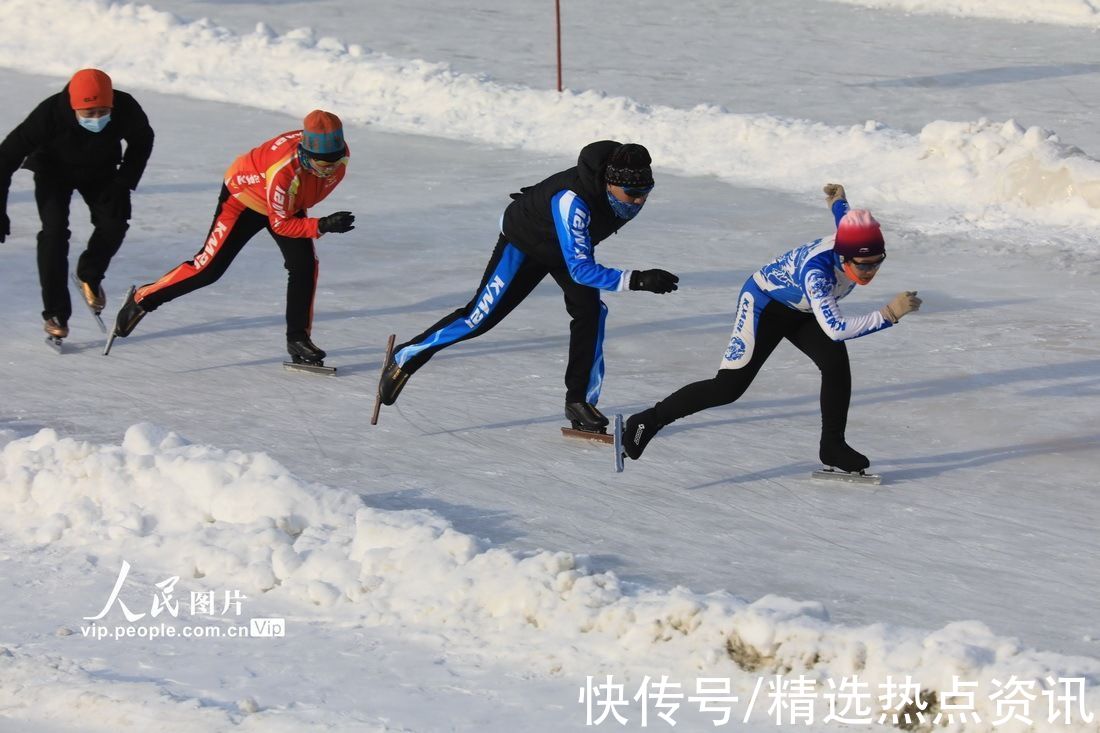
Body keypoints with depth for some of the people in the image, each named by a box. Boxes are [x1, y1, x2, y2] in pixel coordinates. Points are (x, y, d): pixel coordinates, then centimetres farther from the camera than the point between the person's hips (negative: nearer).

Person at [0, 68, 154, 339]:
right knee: (55, 230, -20)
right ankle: (55, 312, -13)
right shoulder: (50, 114, -39)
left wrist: (124, 183, -16)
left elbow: (142, 141, -7)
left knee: (114, 222, -16)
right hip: (53, 169, -3)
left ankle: (89, 276, 14)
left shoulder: (126, 110, -32)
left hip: (101, 170, 3)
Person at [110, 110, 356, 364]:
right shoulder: (283, 171, -44)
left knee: (305, 265, -10)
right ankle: (143, 298, 11)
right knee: (208, 268, -6)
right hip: (245, 197, -6)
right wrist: (322, 226, -43)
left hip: (288, 203, 6)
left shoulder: (340, 153, -24)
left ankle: (298, 337, 4)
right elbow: (280, 225, -32)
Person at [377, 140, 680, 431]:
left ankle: (579, 400, -3)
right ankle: (405, 358, 15)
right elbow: (580, 269, -47)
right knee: (480, 318, -3)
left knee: (590, 312, -14)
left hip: (570, 247, 6)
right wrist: (637, 280, -56)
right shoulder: (572, 201, -46)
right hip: (524, 242, -6)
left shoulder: (630, 188, -23)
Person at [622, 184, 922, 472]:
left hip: (801, 309, 7)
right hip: (764, 303, -7)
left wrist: (838, 200, 27)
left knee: (837, 363, -14)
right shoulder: (817, 268, -44)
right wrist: (888, 315, -48)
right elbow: (835, 329, -49)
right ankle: (648, 422, 0)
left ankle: (833, 446, 1)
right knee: (729, 387, -12)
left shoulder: (861, 245, -21)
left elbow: (843, 215, 4)